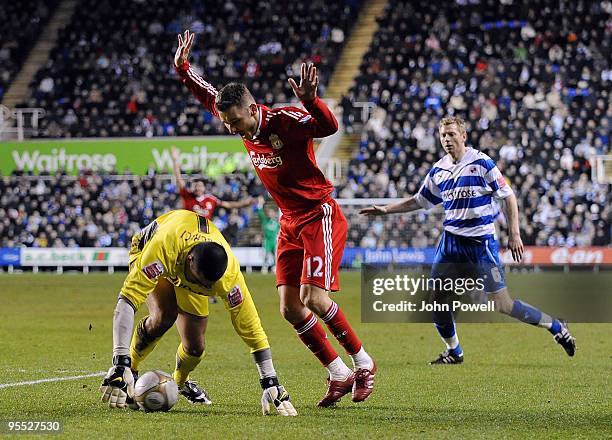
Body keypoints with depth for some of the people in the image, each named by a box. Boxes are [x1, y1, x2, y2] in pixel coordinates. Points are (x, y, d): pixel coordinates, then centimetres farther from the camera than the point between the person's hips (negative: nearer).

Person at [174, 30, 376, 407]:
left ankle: (363, 363, 1)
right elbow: (209, 96, 17)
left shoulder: (284, 121, -21)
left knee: (313, 297, -18)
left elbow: (329, 127, -38)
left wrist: (310, 99, -55)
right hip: (290, 223, 8)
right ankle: (340, 374, 7)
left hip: (320, 216, -8)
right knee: (290, 307, -1)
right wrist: (182, 68, 9)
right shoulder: (243, 124, 0)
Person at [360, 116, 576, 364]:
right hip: (451, 239, 6)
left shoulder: (482, 163, -7)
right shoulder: (438, 171, 9)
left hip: (481, 240, -6)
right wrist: (385, 210, 19)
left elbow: (508, 196, -5)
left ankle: (555, 327, 4)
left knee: (500, 304, -11)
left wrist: (514, 234, -11)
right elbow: (420, 201, 23)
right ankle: (453, 352, 18)